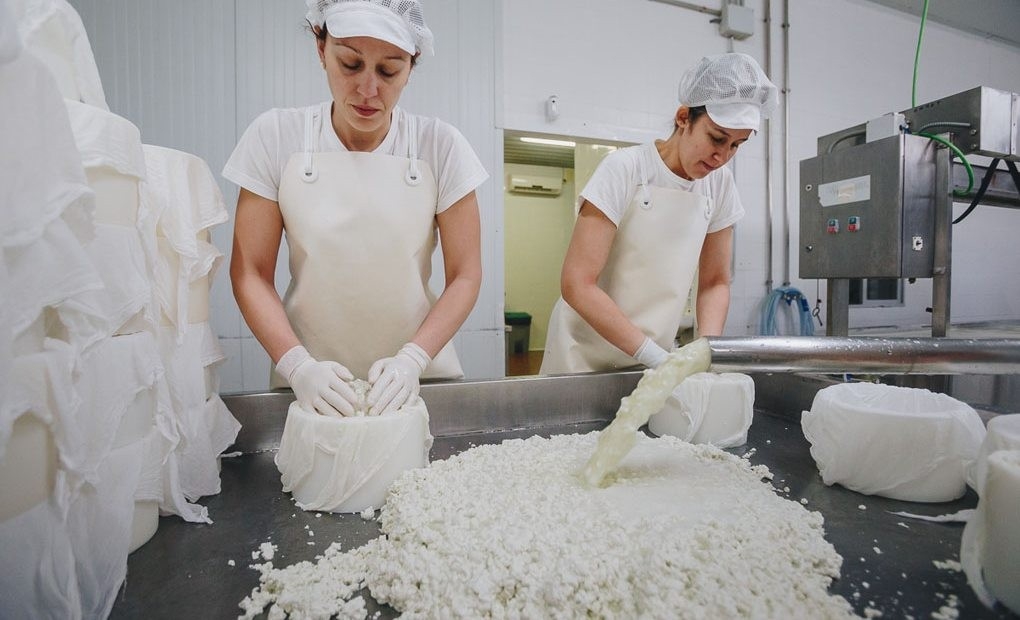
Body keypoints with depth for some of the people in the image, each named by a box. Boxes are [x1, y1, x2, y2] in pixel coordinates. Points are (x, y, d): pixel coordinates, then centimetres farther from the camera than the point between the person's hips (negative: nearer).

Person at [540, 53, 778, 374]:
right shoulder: (625, 169, -17)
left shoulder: (720, 184, -2)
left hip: (655, 352, 4)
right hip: (588, 356, -4)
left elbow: (715, 282, 5)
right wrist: (655, 356, -24)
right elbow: (577, 284, -22)